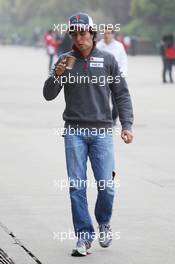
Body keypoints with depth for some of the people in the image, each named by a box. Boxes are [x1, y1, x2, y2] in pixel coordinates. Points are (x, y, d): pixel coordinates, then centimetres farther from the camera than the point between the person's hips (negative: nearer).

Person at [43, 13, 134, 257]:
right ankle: (84, 237, 5)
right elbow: (48, 95, 5)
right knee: (77, 186, -3)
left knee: (106, 186, -4)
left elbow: (122, 94, 6)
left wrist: (127, 125, -4)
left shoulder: (108, 60, 3)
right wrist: (57, 76, -15)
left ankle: (104, 223, 24)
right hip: (74, 132, 1)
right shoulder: (66, 60, 5)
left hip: (101, 131, -1)